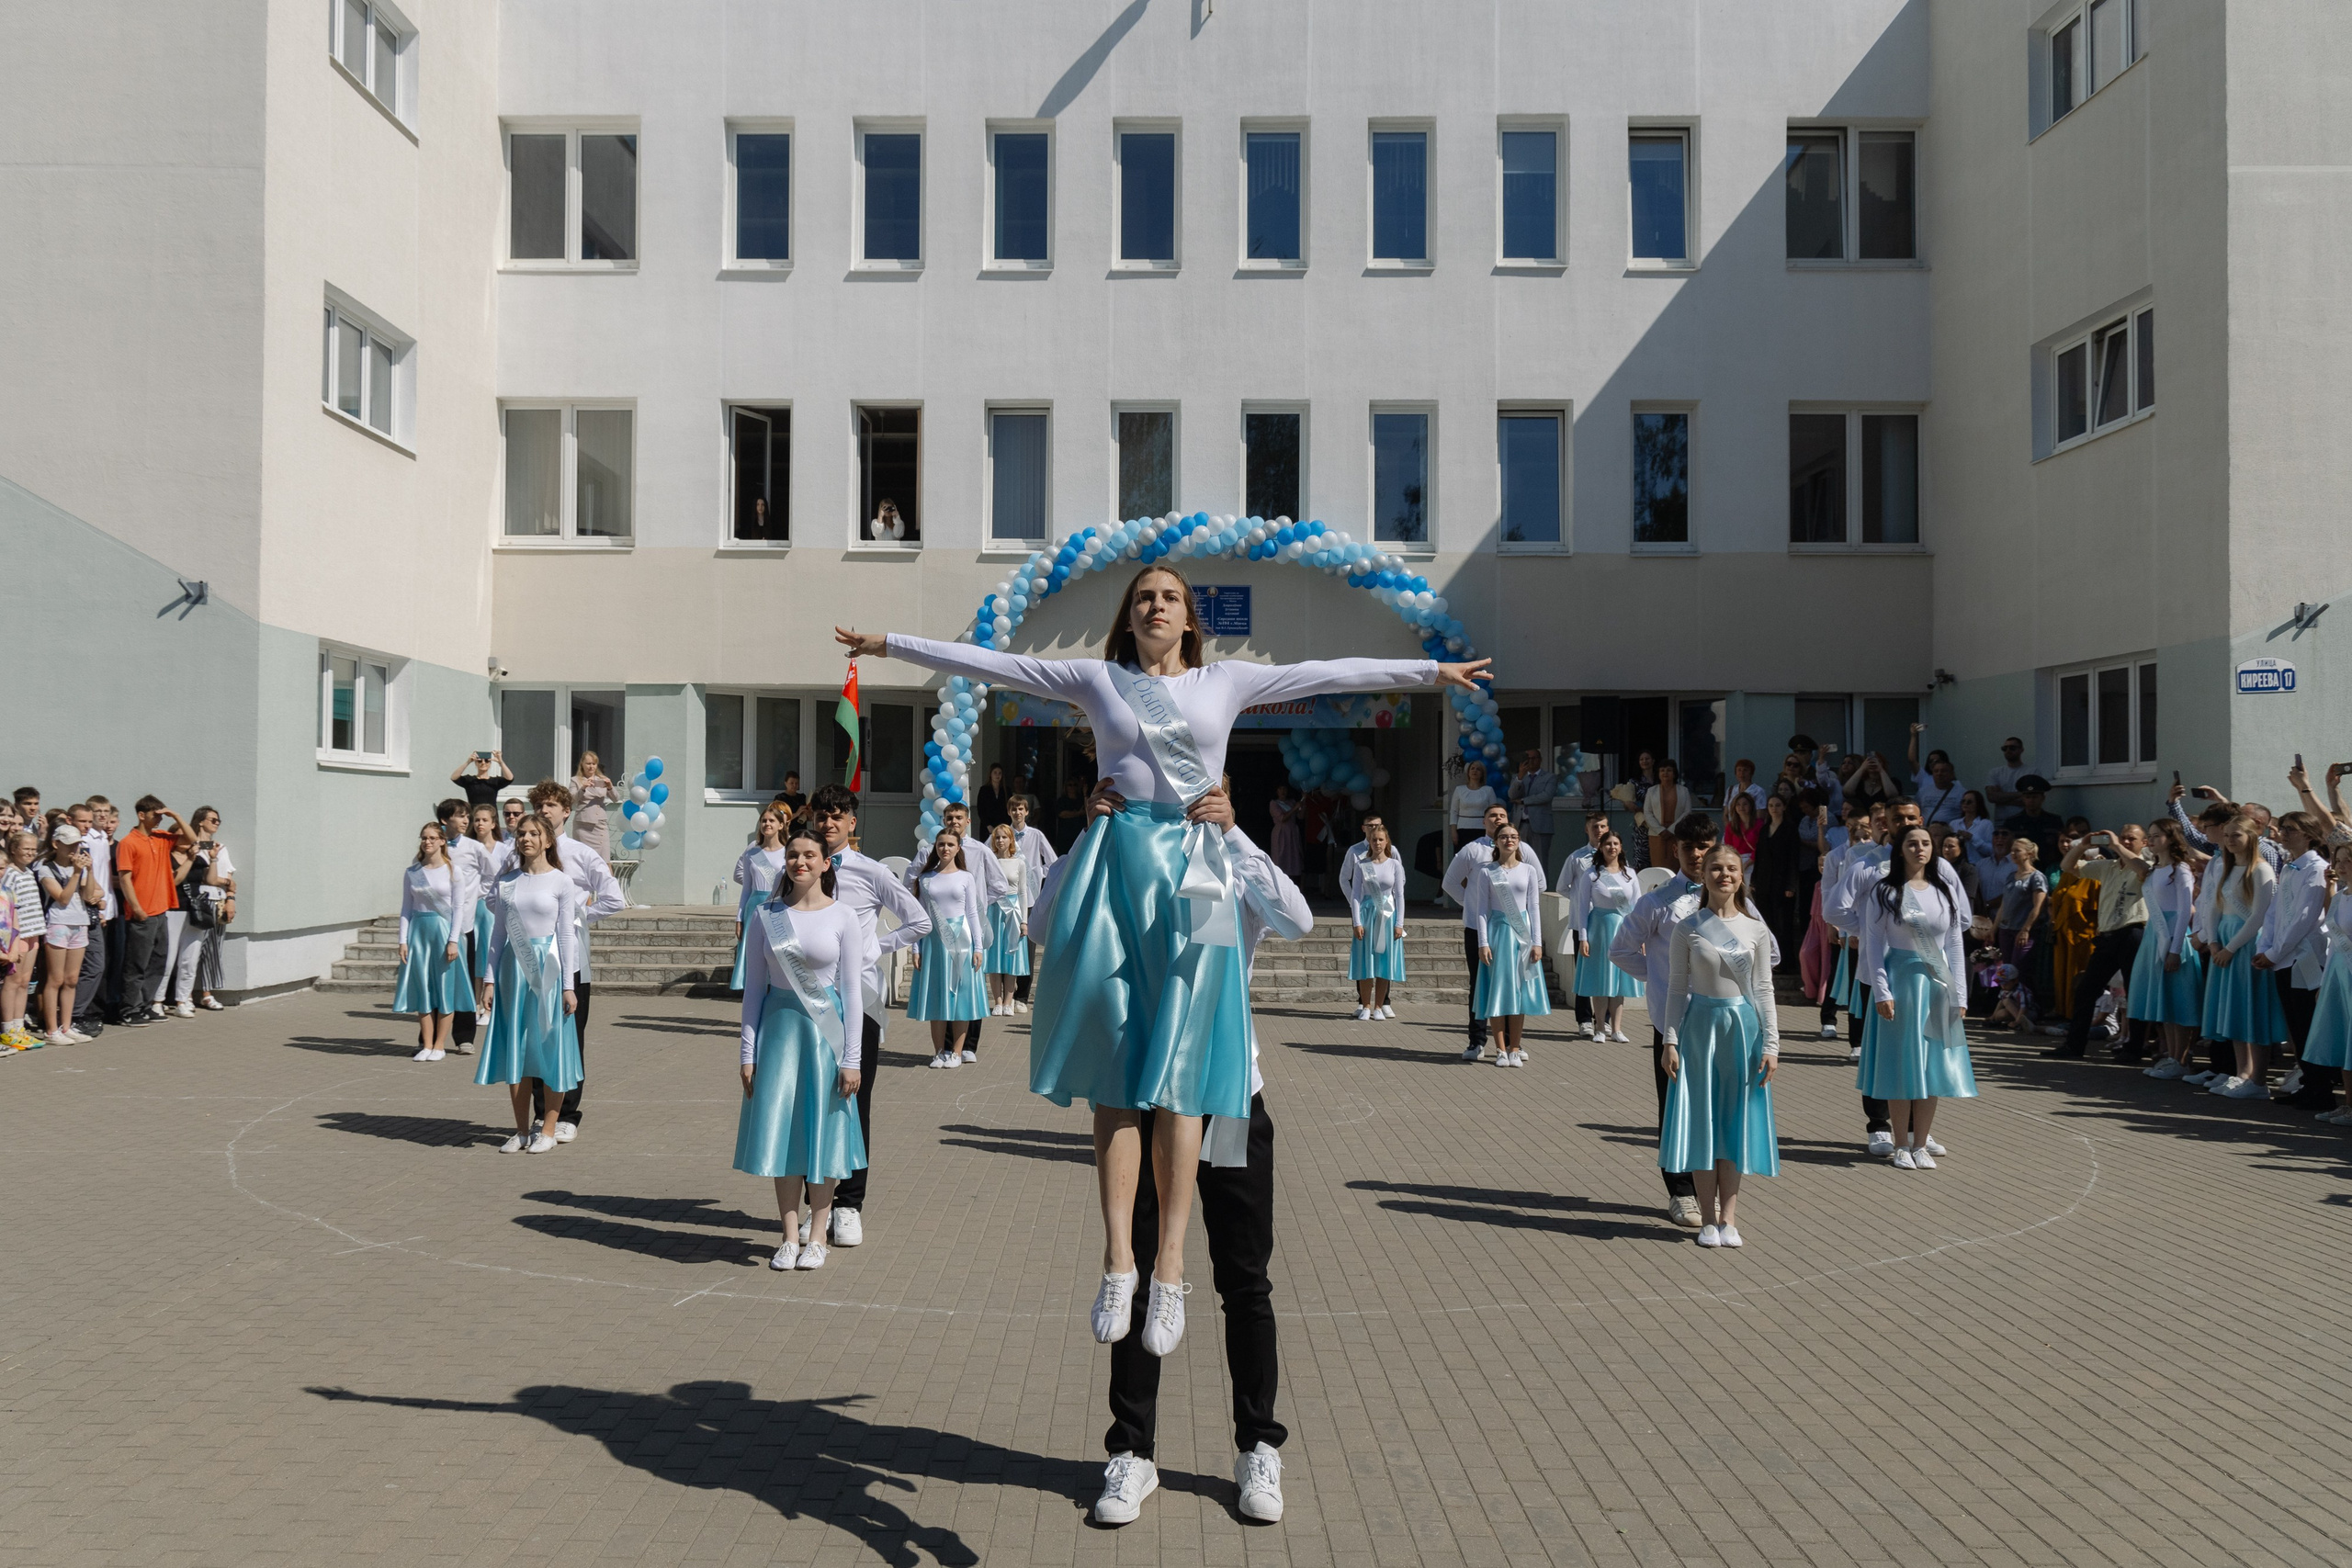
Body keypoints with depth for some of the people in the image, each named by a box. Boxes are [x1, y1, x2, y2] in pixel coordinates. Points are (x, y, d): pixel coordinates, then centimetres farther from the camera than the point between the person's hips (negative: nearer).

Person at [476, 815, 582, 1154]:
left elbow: (567, 934, -3)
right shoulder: (507, 883, 9)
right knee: (515, 1049, 6)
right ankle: (522, 1130, 14)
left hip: (549, 970, -4)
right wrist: (491, 979, 6)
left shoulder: (561, 881, -1)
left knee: (550, 1046, 0)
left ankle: (547, 1130, 9)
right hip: (514, 969, 4)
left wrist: (568, 986, -7)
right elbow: (498, 933, 12)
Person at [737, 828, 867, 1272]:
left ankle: (817, 1237, 14)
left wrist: (850, 1058, -6)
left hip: (826, 1028, -2)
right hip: (779, 1024, 2)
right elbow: (754, 985, 6)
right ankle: (790, 1237, 13)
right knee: (781, 1129, 3)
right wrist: (748, 1051, 2)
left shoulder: (842, 917, -3)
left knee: (822, 1128, 3)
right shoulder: (766, 915, 3)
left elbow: (851, 989, -2)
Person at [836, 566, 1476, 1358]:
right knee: (1115, 1071, -2)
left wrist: (1434, 670, 18)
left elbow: (1332, 672, 16)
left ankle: (1170, 1266, -2)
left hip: (1191, 875, 0)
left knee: (1177, 1075, -3)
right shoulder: (1097, 679, 13)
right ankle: (1118, 1260, 0)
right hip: (1114, 866, 0)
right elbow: (988, 661, 13)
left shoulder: (1225, 681, 14)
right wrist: (887, 643, 13)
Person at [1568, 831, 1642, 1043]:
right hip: (1599, 928, -2)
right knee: (1600, 978, 3)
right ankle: (1599, 1028, 14)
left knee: (1619, 978, 7)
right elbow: (1584, 906, -3)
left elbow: (1638, 906, 7)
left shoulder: (1629, 874, 5)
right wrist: (1583, 938, -7)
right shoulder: (1591, 874, -3)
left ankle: (1616, 1029, 15)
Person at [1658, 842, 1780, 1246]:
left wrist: (1771, 1043, -1)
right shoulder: (1687, 928, -1)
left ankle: (1728, 1218, 12)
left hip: (1743, 1027, 1)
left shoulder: (1755, 931, 3)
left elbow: (1764, 990, 4)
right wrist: (1671, 1040, -6)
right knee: (1701, 1119, 2)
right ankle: (1708, 1219, 10)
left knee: (1735, 1120, 5)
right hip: (1699, 1026, -1)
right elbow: (1677, 988, 0)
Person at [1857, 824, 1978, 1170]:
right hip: (1899, 980, -3)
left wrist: (1959, 995, 4)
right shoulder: (1884, 891, -1)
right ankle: (1902, 1146, 9)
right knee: (1900, 1064, 0)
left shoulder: (1945, 892, 8)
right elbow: (1874, 943, -3)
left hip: (1936, 984, 3)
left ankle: (1921, 1144, 13)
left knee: (1931, 1065, 4)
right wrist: (1881, 991, -11)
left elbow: (1955, 946, 9)